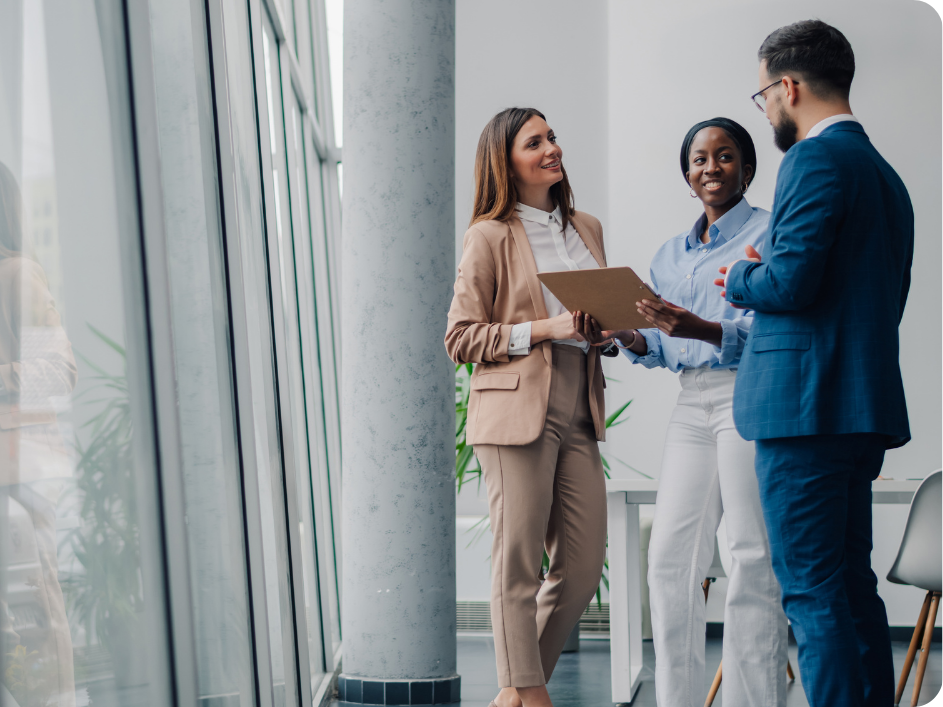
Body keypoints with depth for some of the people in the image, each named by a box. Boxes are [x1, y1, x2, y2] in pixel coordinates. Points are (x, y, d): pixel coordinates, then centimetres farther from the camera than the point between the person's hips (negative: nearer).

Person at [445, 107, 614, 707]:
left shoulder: (587, 229, 17)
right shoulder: (490, 237, -2)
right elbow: (461, 338, -5)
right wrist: (545, 329, -14)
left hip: (579, 412, 6)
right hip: (517, 413, -6)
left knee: (584, 567, 5)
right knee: (519, 565, -3)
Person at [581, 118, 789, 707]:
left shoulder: (769, 232, 1)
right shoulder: (670, 255, 21)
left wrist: (703, 330, -24)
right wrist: (629, 339, 1)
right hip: (692, 404, 6)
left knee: (753, 558, -7)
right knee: (671, 557, 1)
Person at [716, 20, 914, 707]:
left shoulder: (814, 159, -11)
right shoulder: (885, 174, 19)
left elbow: (790, 281, -21)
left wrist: (739, 278, 0)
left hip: (805, 405, -10)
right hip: (868, 408, 10)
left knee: (812, 592, -7)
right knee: (853, 586, 14)